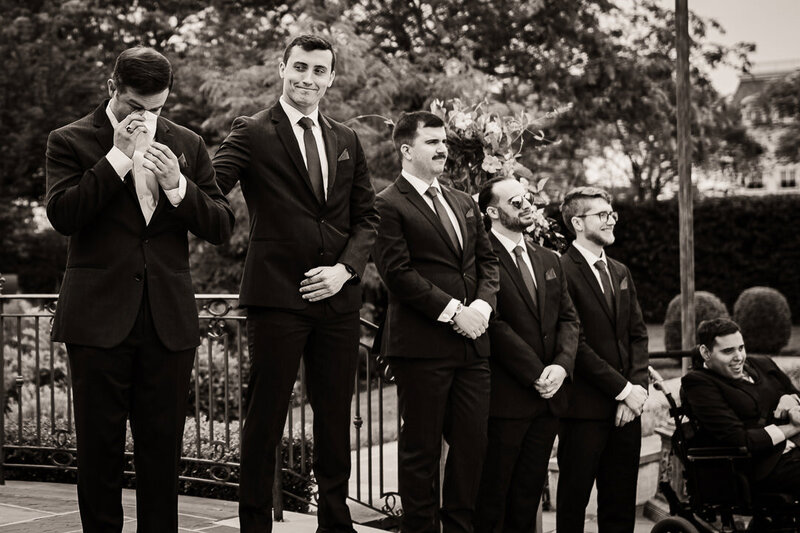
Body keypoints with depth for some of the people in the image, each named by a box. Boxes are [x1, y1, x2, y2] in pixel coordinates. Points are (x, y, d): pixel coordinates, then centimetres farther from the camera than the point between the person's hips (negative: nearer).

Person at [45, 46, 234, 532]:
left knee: (163, 446, 6)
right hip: (99, 318, -2)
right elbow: (62, 214, -11)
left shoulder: (187, 145, 12)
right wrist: (118, 156, -13)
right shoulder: (71, 141, 4)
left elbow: (222, 227, 8)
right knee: (100, 445, 3)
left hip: (169, 321, 2)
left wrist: (176, 185, -9)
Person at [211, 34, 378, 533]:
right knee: (266, 417, 1)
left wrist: (345, 268, -2)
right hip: (278, 295, -5)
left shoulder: (348, 141, 13)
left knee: (336, 418, 12)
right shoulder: (252, 133, -2)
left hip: (338, 297, 5)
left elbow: (367, 216, 14)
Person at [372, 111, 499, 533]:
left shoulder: (465, 203, 19)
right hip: (421, 344, -6)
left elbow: (487, 260, 17)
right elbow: (398, 273, -12)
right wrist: (452, 311, -15)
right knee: (421, 449, 1)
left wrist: (482, 305, -2)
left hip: (472, 341, 7)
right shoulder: (389, 205, -4)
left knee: (473, 443, 7)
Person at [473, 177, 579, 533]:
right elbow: (494, 325, -14)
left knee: (528, 494, 11)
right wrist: (536, 375, -14)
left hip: (549, 397, 7)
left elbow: (568, 318, 12)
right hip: (505, 397, -7)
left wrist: (562, 364, -6)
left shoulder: (549, 261, 17)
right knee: (492, 496, 0)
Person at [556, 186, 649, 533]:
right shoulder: (562, 271, -9)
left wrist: (638, 386, -2)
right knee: (575, 495, 2)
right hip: (585, 405, -7)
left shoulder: (620, 273, 16)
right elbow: (575, 343, -14)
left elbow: (638, 334, 13)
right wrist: (623, 389, -13)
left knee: (621, 501, 10)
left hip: (627, 404, 7)